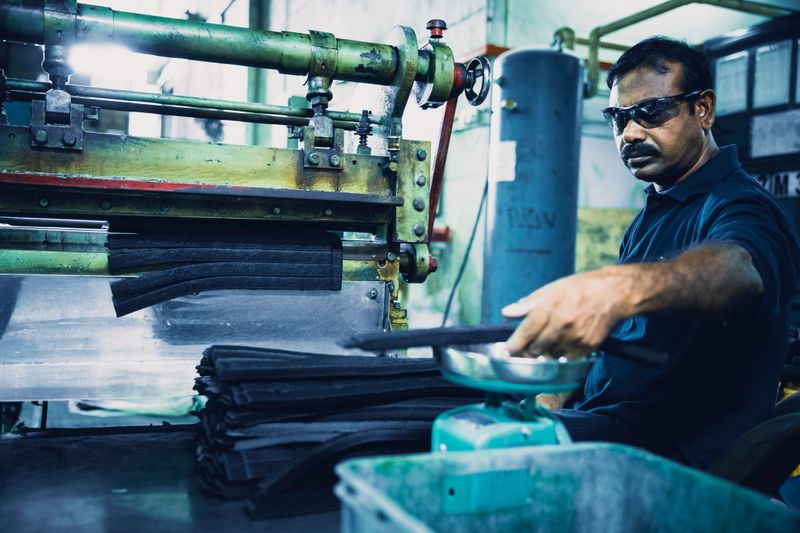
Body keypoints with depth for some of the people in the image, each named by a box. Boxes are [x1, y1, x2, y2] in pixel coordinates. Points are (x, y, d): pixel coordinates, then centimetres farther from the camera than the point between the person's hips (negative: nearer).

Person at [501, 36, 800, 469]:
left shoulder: (741, 208, -12)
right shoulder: (654, 211, 18)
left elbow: (737, 269, -37)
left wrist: (619, 288, -58)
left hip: (678, 449, -8)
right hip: (600, 419, 9)